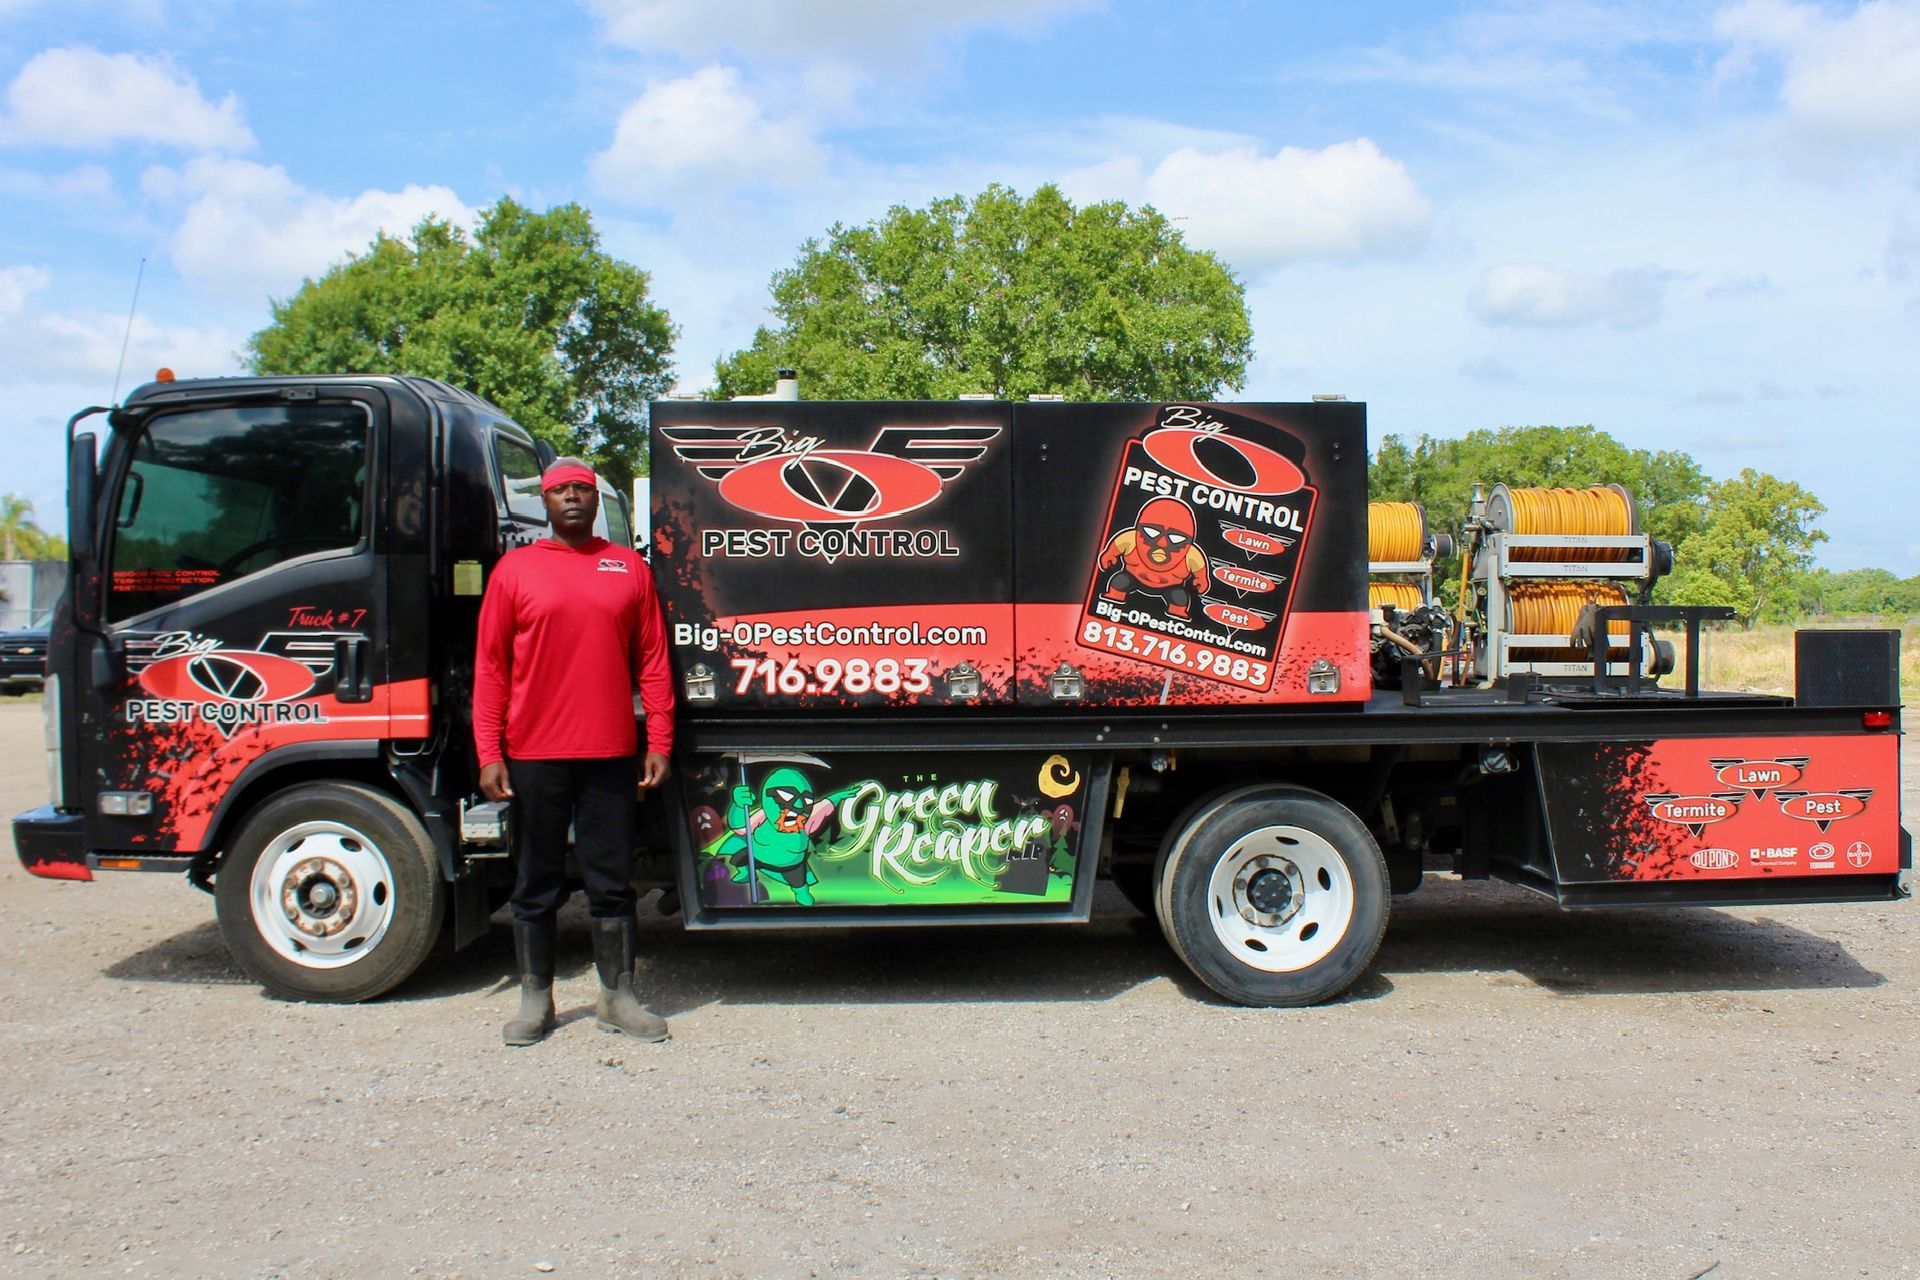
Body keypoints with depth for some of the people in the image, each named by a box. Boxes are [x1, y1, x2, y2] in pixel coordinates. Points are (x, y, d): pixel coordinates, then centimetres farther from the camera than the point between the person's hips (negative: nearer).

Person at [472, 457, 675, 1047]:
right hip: (533, 755, 0)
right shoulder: (515, 568, 5)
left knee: (612, 881, 7)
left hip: (610, 754, 1)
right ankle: (536, 1000, 20)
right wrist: (488, 753, -5)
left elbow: (652, 661, 7)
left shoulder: (628, 567, 8)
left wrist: (659, 742, 0)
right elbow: (490, 666, 3)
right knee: (536, 883, 8)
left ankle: (618, 997, 17)